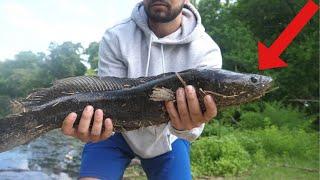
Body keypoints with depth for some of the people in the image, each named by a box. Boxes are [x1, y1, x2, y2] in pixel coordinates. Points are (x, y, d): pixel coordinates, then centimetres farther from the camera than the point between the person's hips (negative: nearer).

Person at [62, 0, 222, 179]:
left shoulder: (207, 51, -21)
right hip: (118, 134, 0)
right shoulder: (115, 38, -21)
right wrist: (92, 124, -45)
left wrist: (186, 127, -51)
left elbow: (194, 113, -27)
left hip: (167, 139, 1)